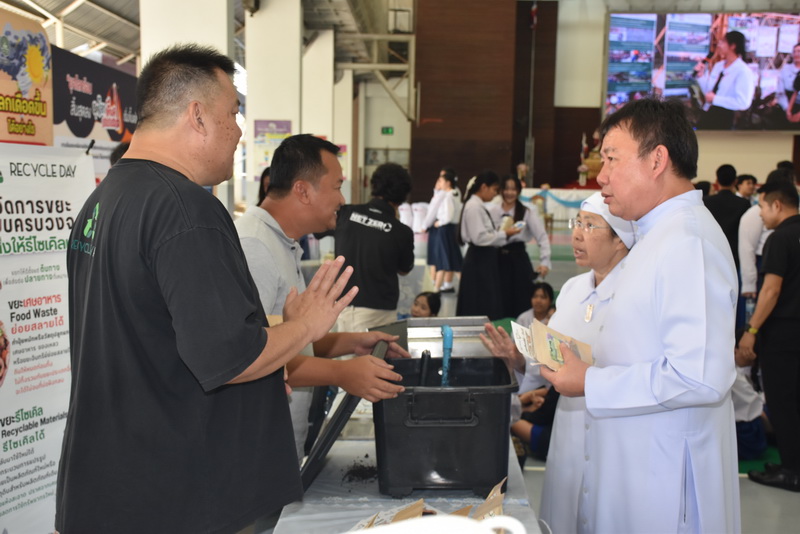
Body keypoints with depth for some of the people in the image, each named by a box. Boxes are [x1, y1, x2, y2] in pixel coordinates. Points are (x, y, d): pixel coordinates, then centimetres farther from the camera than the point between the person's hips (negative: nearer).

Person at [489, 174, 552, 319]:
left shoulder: (527, 213, 1)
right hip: (498, 260, 1)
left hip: (518, 259, -1)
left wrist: (545, 262, -18)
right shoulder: (492, 212, 3)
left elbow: (542, 237, -8)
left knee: (522, 304, 1)